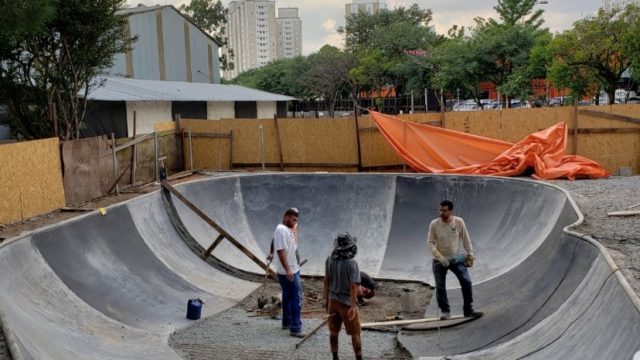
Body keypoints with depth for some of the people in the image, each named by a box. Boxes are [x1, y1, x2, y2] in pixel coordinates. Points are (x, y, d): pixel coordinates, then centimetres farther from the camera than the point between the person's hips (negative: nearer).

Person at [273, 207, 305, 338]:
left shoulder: (287, 230, 13)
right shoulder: (281, 230, -18)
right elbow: (280, 251, -24)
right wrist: (288, 270, -27)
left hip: (293, 270, 10)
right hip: (288, 272, -10)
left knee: (288, 297, 19)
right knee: (296, 299, -9)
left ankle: (287, 323, 31)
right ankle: (295, 328, -6)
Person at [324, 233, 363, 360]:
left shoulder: (330, 260, -6)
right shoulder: (352, 263, -24)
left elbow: (326, 280, 3)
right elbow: (353, 286, -25)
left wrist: (326, 299, 12)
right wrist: (353, 306, -20)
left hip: (333, 300, 6)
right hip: (347, 303, -5)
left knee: (333, 331, 16)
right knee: (355, 333, 9)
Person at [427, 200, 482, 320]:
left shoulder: (459, 222, -9)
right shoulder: (434, 224, -12)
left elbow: (466, 240, 0)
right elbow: (430, 242, -8)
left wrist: (470, 256, 0)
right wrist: (439, 256, -19)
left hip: (457, 259, 1)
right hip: (439, 261, 0)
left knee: (466, 282, -7)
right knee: (440, 287, 3)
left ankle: (468, 310, 6)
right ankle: (445, 311, 20)